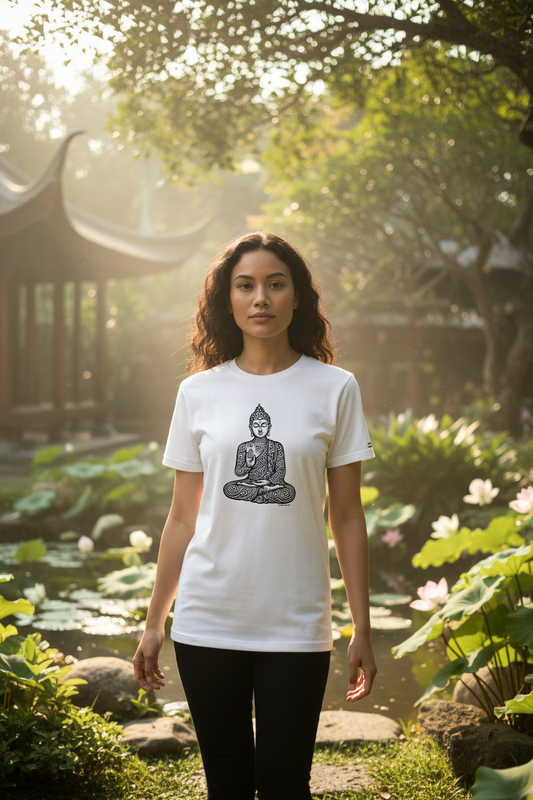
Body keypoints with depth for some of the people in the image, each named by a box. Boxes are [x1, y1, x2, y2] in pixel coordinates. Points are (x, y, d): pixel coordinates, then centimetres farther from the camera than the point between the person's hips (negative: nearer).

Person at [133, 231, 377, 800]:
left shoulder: (334, 390, 0)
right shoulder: (199, 392, 3)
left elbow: (347, 519, 2)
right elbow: (182, 519, 8)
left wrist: (362, 631, 1)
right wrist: (153, 624, 9)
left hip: (296, 626, -1)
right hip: (207, 624, 2)